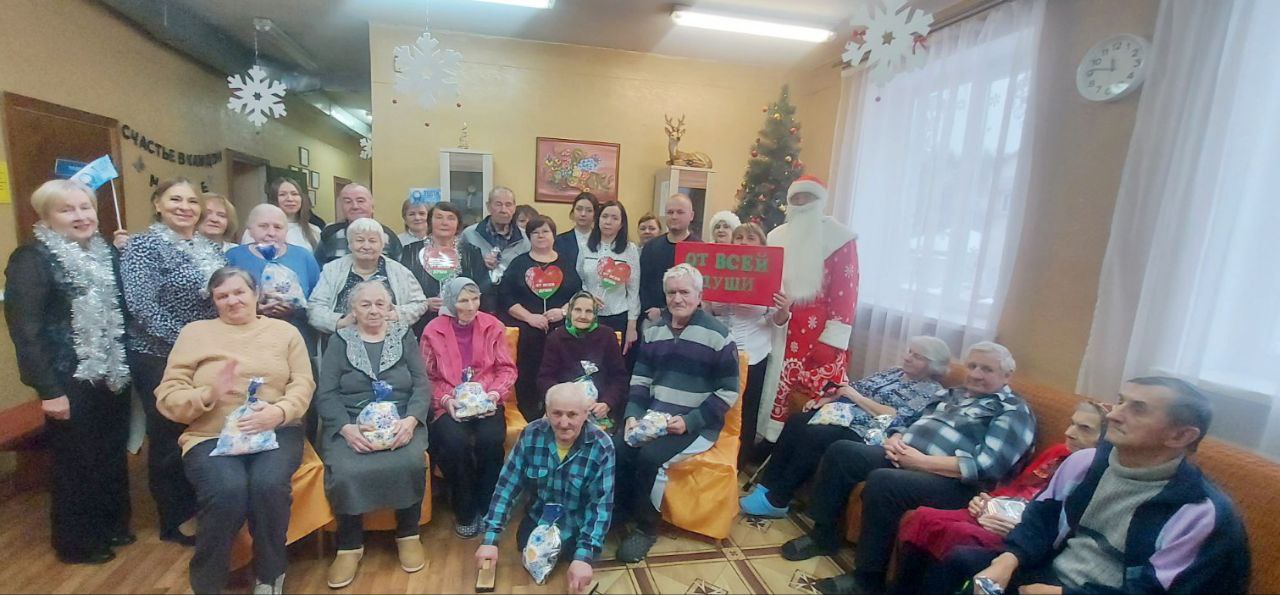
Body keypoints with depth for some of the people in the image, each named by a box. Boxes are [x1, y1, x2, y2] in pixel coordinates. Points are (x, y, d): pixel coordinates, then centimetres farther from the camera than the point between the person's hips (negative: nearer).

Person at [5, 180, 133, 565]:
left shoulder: (106, 254, 9)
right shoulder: (32, 260, -11)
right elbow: (25, 329, -15)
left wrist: (125, 364, 11)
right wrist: (48, 389, -18)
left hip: (111, 375, 6)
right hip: (70, 381, -6)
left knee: (113, 454, 15)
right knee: (75, 461, 7)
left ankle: (113, 525, 31)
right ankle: (76, 543, 23)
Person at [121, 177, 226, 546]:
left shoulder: (210, 247, 9)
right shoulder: (143, 246, -9)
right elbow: (142, 306, -18)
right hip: (161, 359, -5)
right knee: (169, 440, 6)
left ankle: (199, 510, 29)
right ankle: (174, 523, 23)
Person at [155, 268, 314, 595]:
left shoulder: (285, 331, 14)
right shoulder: (194, 332, 13)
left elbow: (303, 384, 4)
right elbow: (168, 397, 7)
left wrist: (279, 411, -17)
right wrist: (209, 394, -14)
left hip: (276, 431, 0)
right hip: (212, 437, 0)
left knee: (269, 483, -31)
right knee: (227, 490, -31)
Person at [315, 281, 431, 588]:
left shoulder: (404, 336, 11)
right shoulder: (340, 340, 10)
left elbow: (422, 385, 3)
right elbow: (325, 394, 1)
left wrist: (410, 420, -16)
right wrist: (347, 428, -17)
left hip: (400, 421, 0)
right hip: (349, 424, 0)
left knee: (411, 463, -29)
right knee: (345, 472, -29)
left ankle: (408, 534, -4)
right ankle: (350, 545, -3)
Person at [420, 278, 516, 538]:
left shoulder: (492, 326, 3)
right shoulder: (433, 331, 1)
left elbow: (507, 368, 5)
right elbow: (427, 377, 2)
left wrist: (495, 392, -11)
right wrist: (446, 399, -14)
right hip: (449, 405, 0)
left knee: (491, 439, -28)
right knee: (455, 442, -29)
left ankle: (487, 508, -1)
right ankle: (465, 511, -2)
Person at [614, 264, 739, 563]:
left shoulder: (717, 335, -7)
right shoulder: (654, 330, 10)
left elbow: (728, 392, -8)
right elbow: (640, 379, 12)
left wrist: (690, 422, -18)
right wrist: (632, 415, -6)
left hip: (697, 423, -5)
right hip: (653, 415, 5)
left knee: (650, 457, -27)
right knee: (616, 448, -20)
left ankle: (646, 527, -1)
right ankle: (620, 513, 4)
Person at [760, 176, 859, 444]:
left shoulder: (839, 237, -3)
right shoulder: (777, 237, 12)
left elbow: (846, 290, -9)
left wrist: (831, 340, -14)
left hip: (820, 337, -4)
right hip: (782, 333, 5)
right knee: (779, 390, 9)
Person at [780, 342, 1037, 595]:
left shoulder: (1014, 412, 0)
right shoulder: (953, 394, 23)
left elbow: (986, 467, -15)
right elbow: (909, 421, 23)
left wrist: (922, 461, -18)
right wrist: (895, 439, -1)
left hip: (950, 480, -8)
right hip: (902, 455, 8)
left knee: (881, 482, -35)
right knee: (841, 451, -10)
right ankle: (823, 535, 3)